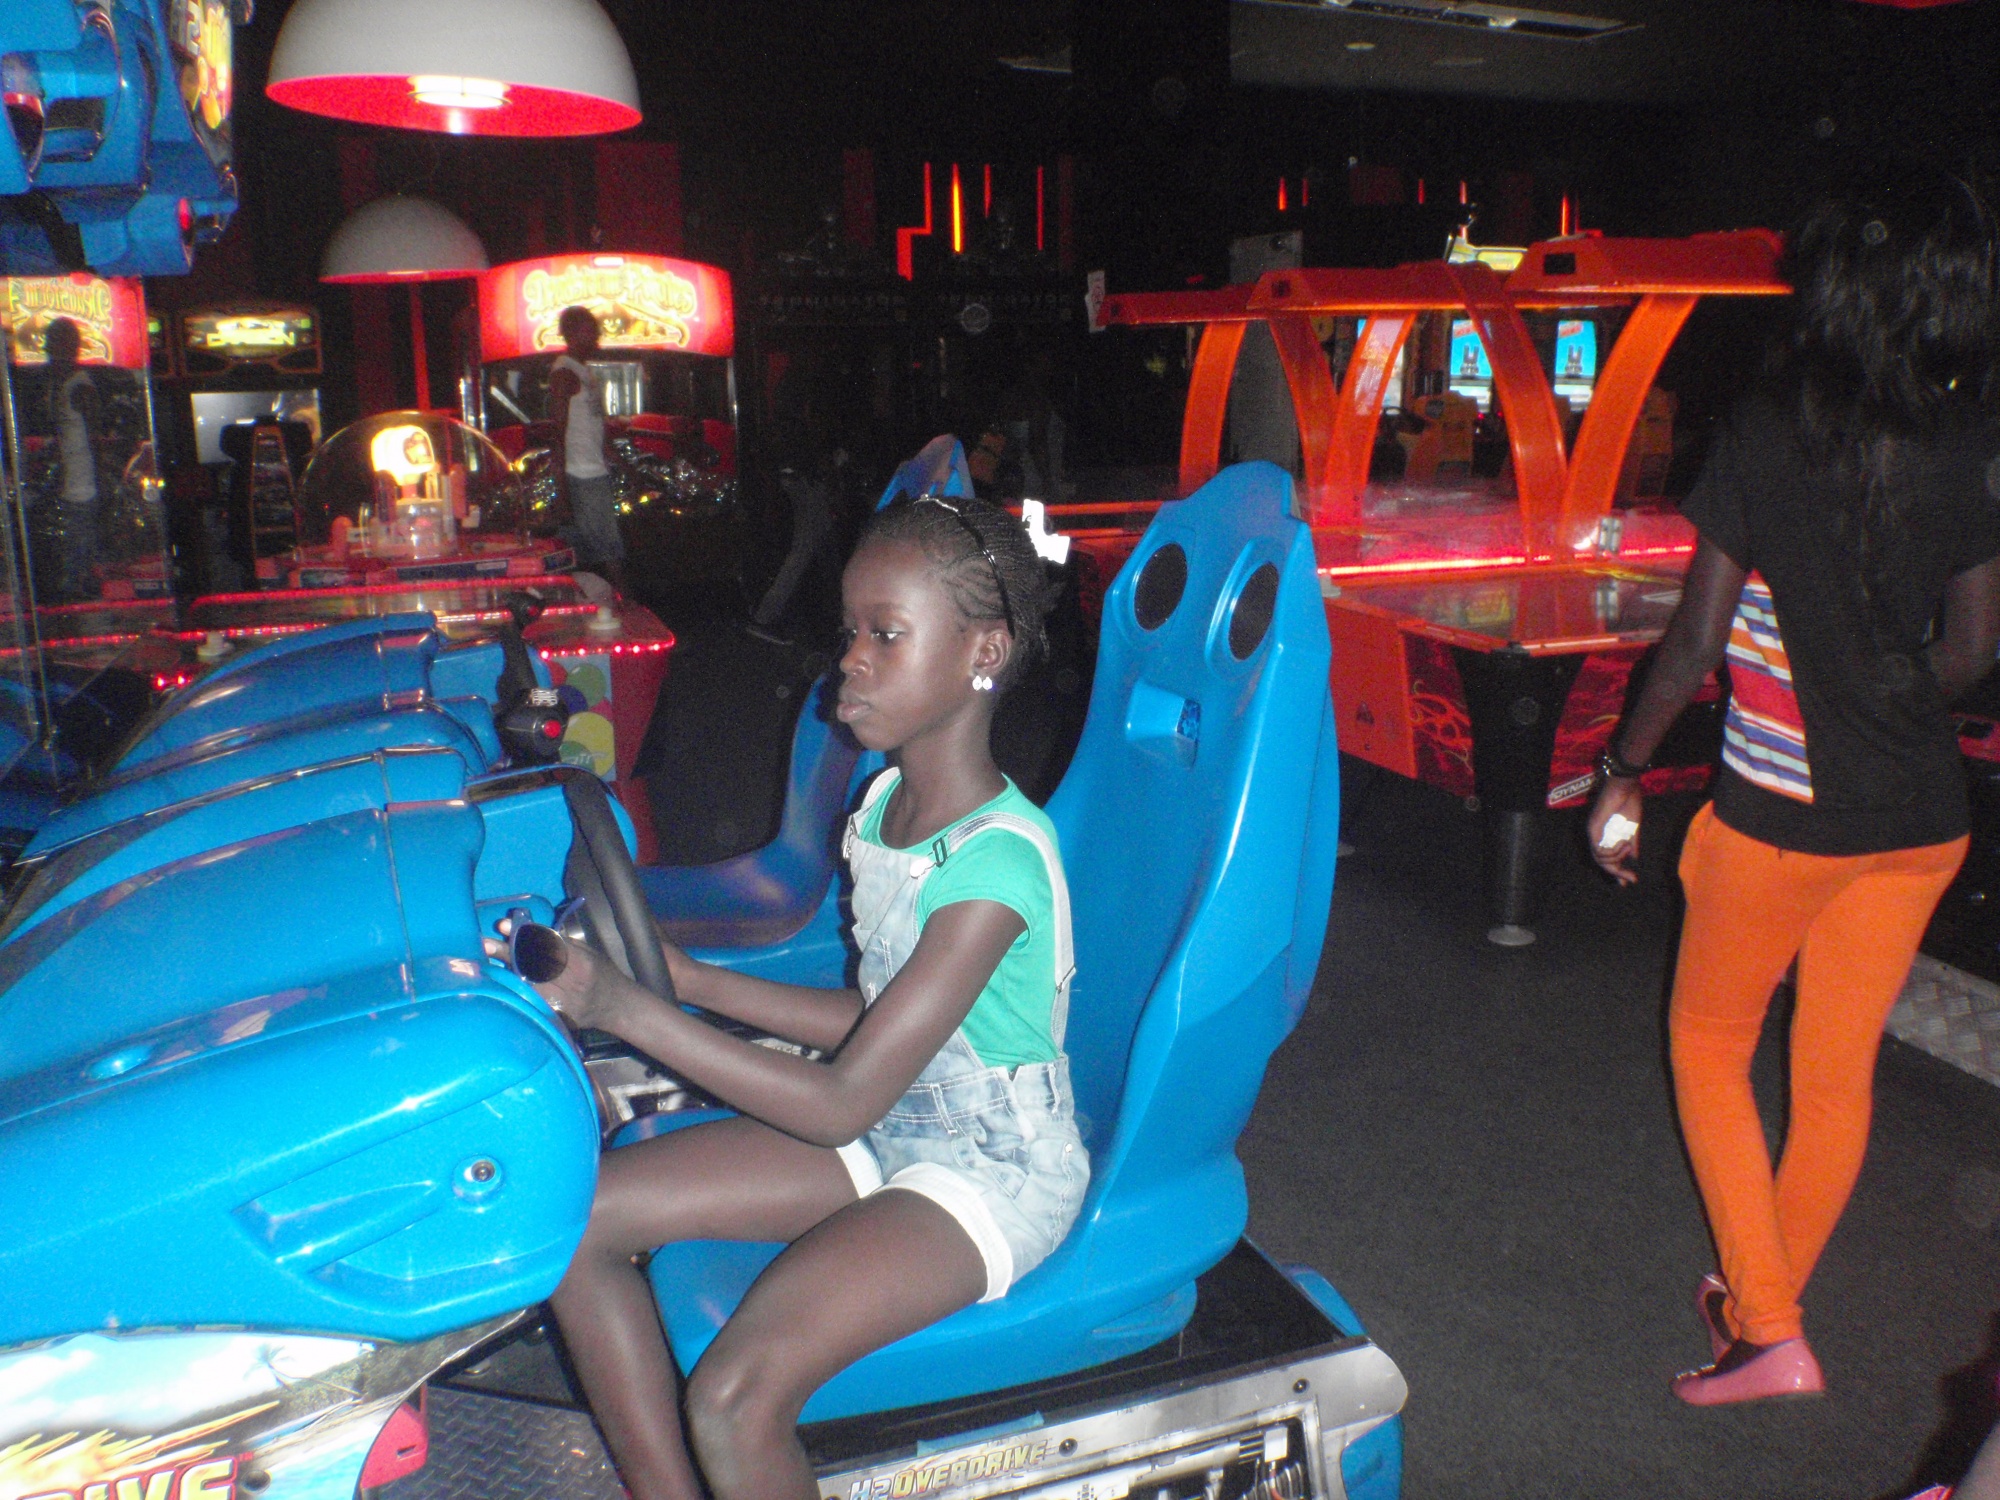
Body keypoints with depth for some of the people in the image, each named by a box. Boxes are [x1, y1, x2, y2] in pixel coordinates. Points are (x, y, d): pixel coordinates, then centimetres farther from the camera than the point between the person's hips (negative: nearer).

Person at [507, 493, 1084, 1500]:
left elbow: (843, 1104, -25)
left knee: (735, 1401, -26)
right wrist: (691, 981, 1)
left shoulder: (995, 862, -26)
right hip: (893, 1122, 9)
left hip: (991, 1169, -8)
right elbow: (873, 1018, 8)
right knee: (578, 1218, -2)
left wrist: (629, 1010, -26)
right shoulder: (888, 798, 1)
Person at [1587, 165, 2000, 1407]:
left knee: (1710, 1042, 16)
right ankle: (1765, 1302, 37)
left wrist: (1623, 772, -1)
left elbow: (1696, 645, -13)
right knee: (1840, 1071, 17)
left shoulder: (1767, 435, -14)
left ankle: (1767, 1330, 14)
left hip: (1782, 807, -5)